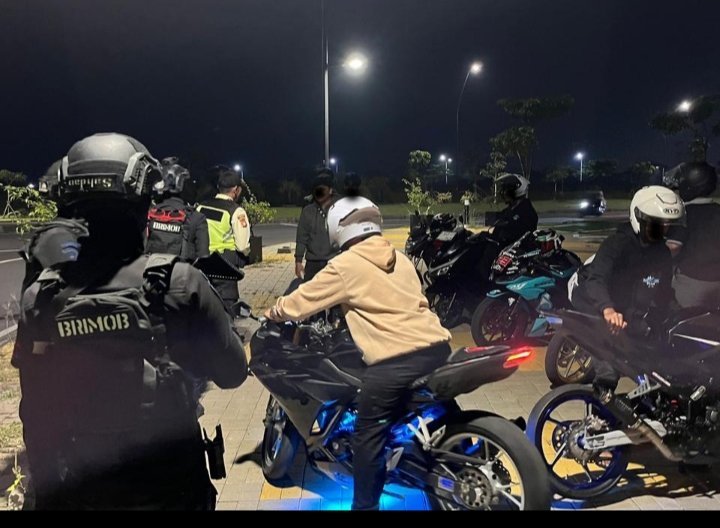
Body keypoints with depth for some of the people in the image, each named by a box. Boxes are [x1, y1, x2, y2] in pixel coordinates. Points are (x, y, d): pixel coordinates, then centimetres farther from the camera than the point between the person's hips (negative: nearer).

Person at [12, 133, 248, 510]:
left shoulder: (37, 298, -12)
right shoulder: (178, 284, -22)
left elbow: (35, 415, -2)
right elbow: (232, 372, -10)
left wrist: (45, 492, 12)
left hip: (73, 494, 3)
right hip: (169, 489, -2)